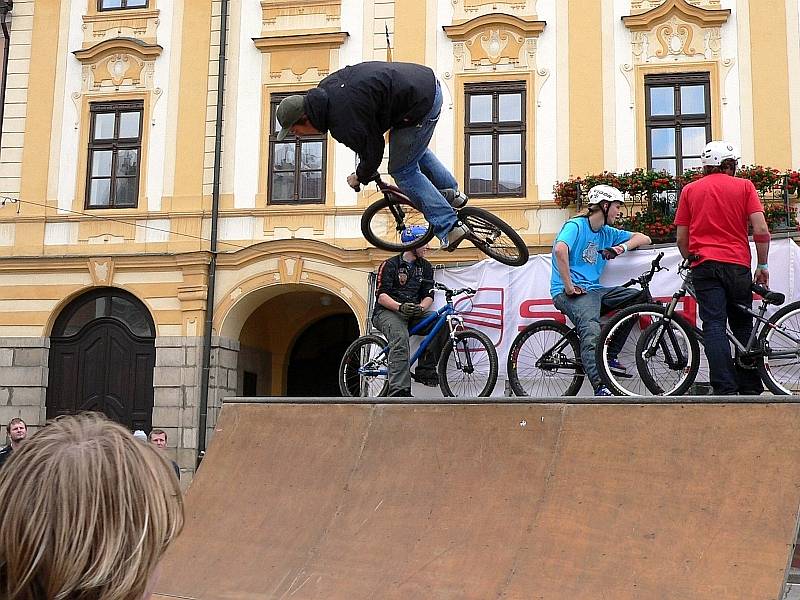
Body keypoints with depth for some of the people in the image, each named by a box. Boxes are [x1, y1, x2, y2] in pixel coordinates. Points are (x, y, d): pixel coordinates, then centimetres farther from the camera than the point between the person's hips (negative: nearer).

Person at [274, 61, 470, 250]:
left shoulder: (344, 123, -22)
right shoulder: (326, 87, 4)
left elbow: (372, 154, -9)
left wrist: (359, 177, 13)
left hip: (421, 104, -10)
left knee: (403, 171, 2)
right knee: (415, 149, 32)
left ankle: (450, 227, 3)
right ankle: (453, 194, 44)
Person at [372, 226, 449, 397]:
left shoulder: (425, 267, 14)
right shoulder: (390, 265, -2)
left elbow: (428, 295, 7)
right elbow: (381, 296, -11)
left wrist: (420, 308, -17)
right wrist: (400, 306, -29)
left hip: (414, 313, 5)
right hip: (387, 312, -5)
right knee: (401, 337, -36)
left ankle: (425, 370, -16)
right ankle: (399, 390, -43)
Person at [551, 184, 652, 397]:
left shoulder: (607, 233, 20)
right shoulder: (576, 226, -5)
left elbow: (643, 238, 21)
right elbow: (560, 250, -25)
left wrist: (622, 247, -1)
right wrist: (569, 287, -24)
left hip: (594, 290, 8)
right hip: (569, 293, -8)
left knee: (639, 296, -3)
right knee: (591, 329, -33)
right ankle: (601, 388, -45)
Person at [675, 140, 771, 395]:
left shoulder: (690, 190, 10)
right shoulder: (744, 186, 6)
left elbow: (681, 238, 10)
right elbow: (761, 230, -2)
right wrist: (763, 265, 8)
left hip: (704, 265, 0)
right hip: (738, 264, 0)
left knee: (714, 326, -5)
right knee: (743, 326, 12)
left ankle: (725, 389, -15)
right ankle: (750, 389, 16)